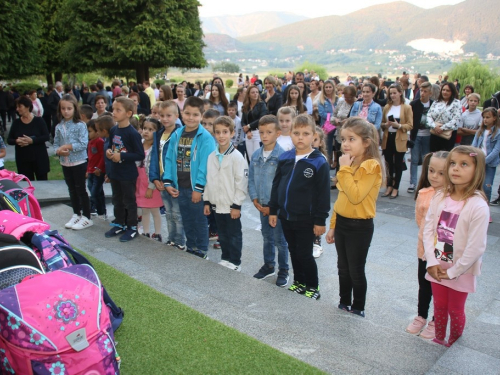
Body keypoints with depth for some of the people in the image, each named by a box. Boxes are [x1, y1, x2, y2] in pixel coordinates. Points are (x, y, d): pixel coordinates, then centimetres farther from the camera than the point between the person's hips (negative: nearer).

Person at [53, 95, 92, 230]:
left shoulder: (80, 125, -11)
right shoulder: (59, 127, 5)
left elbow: (84, 143, -18)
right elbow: (56, 144, 8)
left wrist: (68, 146, -20)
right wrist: (58, 151, -13)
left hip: (79, 162, -6)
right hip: (65, 163, 6)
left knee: (81, 190, 1)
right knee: (72, 190, 15)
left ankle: (86, 218, 11)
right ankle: (76, 214, 28)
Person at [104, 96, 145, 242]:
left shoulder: (133, 133, -19)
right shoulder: (113, 130, 1)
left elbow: (140, 155, -19)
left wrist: (121, 156, -23)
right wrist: (108, 151, -5)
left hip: (128, 174, -7)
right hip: (115, 172, 7)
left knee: (129, 201, 7)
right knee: (117, 200, 19)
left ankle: (132, 227, 21)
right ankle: (119, 224, 35)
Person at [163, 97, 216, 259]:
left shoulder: (205, 137, -15)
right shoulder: (176, 135, 4)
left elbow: (205, 165, -18)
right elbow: (169, 159, 5)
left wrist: (198, 188, -19)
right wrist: (168, 182, -2)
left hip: (197, 188, -6)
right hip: (180, 187, 6)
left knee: (200, 220, 8)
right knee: (187, 220, 19)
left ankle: (201, 251, 23)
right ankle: (190, 248, 35)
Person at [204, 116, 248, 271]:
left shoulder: (237, 156, -13)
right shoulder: (212, 156, 6)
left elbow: (241, 182, -14)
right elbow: (209, 180, 12)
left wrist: (236, 205, -15)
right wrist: (207, 201, 10)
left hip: (231, 206, -6)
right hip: (216, 205, 6)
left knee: (234, 235, 7)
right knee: (222, 234, 19)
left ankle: (235, 262, 20)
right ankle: (225, 258, 34)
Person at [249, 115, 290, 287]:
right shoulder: (256, 155, 3)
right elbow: (251, 179, 8)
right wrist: (255, 199, -3)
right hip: (262, 205, 5)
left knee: (280, 240, 6)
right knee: (267, 237, 19)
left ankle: (283, 271, 21)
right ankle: (269, 265, 35)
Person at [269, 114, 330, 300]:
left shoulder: (319, 163, -14)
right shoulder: (284, 158, 1)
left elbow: (323, 194, -13)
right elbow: (276, 185, 8)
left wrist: (320, 220, -12)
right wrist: (273, 210, 8)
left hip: (306, 220, -5)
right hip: (286, 216, 5)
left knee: (304, 254, 5)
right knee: (293, 252, 19)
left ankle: (313, 287, 26)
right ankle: (298, 282, 37)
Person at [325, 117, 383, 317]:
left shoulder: (372, 166, -18)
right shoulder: (349, 164, 7)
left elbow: (355, 196, -30)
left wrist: (345, 169, -24)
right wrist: (333, 225, 14)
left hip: (360, 226, -7)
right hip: (341, 222, 7)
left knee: (356, 270, 7)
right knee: (343, 268, 19)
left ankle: (358, 308, 25)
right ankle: (344, 303, 36)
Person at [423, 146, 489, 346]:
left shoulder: (478, 206, -23)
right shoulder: (440, 198, -7)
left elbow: (475, 248, -21)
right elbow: (428, 229, -4)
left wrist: (453, 272, -14)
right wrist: (432, 262, -10)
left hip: (460, 272, -4)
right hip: (437, 267, 4)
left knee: (455, 310, 17)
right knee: (439, 306, 21)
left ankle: (453, 344, 40)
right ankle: (438, 339, 41)